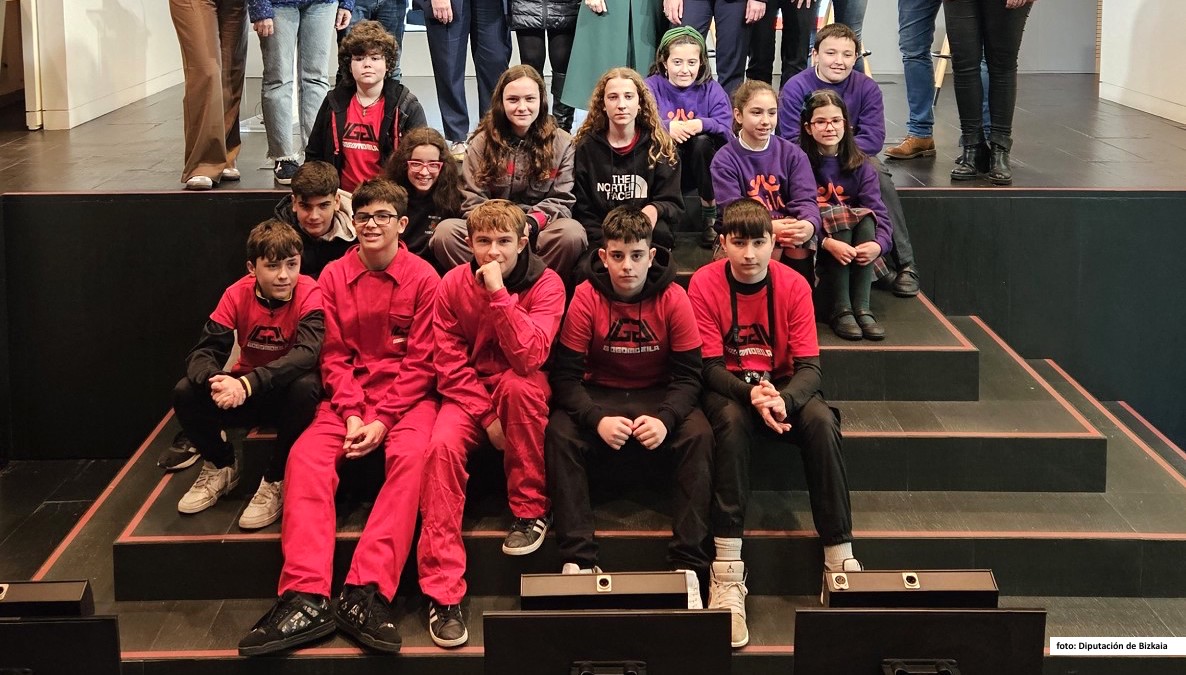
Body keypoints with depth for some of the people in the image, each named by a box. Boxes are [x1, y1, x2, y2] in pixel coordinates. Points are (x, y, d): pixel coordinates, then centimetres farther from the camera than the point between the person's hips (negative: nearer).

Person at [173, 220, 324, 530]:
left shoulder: (309, 293, -20)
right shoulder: (238, 294, -11)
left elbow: (307, 353, -36)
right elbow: (202, 353, -17)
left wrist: (248, 384, -47)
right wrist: (218, 381, -42)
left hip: (289, 390, -3)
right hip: (244, 390, 3)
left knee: (306, 387, -37)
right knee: (185, 393, -20)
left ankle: (276, 482, -17)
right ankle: (222, 466, 8)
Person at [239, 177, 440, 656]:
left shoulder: (422, 278, -2)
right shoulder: (334, 276, 7)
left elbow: (420, 362, -5)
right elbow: (334, 357, 5)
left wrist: (382, 420, -15)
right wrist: (352, 415, -11)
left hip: (407, 396, -2)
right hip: (349, 395, 3)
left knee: (410, 454, -33)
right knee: (306, 455, -24)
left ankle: (365, 593, -37)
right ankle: (307, 597, -32)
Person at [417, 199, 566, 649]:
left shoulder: (545, 284, -12)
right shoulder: (453, 285, -5)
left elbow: (529, 357, -27)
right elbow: (450, 366, -6)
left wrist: (498, 293, -32)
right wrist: (488, 416, -18)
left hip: (522, 393, -1)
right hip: (468, 394, 2)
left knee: (517, 384, -37)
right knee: (443, 445, -29)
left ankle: (532, 510, -17)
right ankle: (443, 593, -27)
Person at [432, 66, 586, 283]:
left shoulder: (561, 143, 7)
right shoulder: (482, 143, 8)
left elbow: (562, 200, 4)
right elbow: (473, 201, 3)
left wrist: (532, 223, -17)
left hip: (539, 231, 0)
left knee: (572, 232, -35)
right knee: (445, 231, -29)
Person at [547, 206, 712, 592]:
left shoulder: (673, 299, -11)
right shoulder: (586, 298, -12)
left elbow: (688, 375, -10)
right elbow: (565, 375, -12)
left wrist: (665, 419, -30)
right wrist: (597, 420, -30)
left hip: (658, 395, 0)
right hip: (599, 394, 0)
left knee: (698, 435, -29)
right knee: (559, 433, -29)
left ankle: (687, 564, -25)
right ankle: (577, 560, -26)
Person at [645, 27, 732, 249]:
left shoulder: (711, 90, 1)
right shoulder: (651, 87, -2)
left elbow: (725, 128, -15)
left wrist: (702, 124, -36)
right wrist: (666, 127, -40)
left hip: (702, 170, 2)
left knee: (703, 141, -31)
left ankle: (710, 217, -16)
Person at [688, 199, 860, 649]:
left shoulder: (793, 286, -8)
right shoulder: (705, 284, -12)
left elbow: (809, 367, -12)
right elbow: (710, 366, -13)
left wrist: (783, 399, -34)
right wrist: (751, 394, -32)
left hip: (783, 386, 2)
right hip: (728, 388, -2)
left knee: (822, 421, -30)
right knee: (732, 420, -36)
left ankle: (840, 561, -24)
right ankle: (727, 577, -38)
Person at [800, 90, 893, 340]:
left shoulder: (860, 165, 4)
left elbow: (878, 212, -8)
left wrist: (879, 244, -30)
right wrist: (828, 243, -35)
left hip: (854, 251, 3)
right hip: (815, 248, -3)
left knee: (866, 217, -26)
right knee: (840, 216, -30)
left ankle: (861, 308, -30)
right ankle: (839, 310, -30)